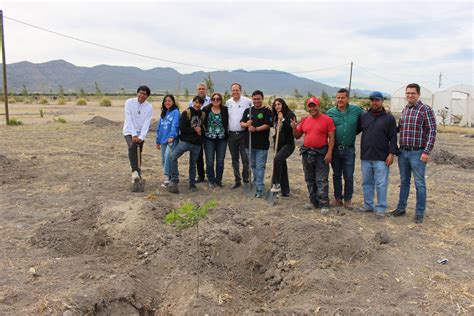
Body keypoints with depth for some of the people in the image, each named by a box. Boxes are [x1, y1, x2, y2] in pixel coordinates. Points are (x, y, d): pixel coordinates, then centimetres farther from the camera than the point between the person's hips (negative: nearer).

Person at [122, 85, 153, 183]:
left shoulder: (149, 107, -2)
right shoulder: (129, 102, -6)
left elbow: (146, 124, -8)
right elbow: (129, 120, -13)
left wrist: (141, 137, -21)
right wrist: (133, 134, -22)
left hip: (140, 133, 2)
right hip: (129, 131, -2)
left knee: (138, 153, 3)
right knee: (132, 147, -27)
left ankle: (137, 175, 16)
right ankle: (135, 171, -28)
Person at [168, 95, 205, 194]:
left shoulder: (203, 114, 9)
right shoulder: (186, 112, -2)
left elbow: (205, 127, 19)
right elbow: (182, 128, -8)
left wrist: (200, 130, -3)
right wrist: (195, 130, -6)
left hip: (197, 144, 3)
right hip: (185, 141, -3)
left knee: (193, 164, 11)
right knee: (173, 156, -22)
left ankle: (192, 184, 22)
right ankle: (174, 180, -16)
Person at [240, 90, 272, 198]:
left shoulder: (267, 111, -3)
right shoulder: (248, 111, 13)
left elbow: (267, 125, -12)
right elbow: (241, 123, 9)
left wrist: (255, 129, -25)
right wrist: (246, 124, -13)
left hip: (262, 144, -5)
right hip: (249, 143, 5)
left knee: (260, 167, -5)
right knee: (253, 166, 16)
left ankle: (260, 189, -3)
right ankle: (255, 184, 30)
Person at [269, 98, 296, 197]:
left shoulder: (290, 114, -8)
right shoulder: (275, 117, 14)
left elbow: (292, 129, -20)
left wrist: (283, 120, -21)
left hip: (288, 144, -8)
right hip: (279, 144, 8)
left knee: (277, 159, -31)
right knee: (282, 167, 10)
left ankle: (276, 184, -24)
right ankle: (285, 191, 18)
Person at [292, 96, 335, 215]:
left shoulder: (327, 119, -6)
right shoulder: (305, 120, 8)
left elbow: (331, 138, -8)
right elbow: (297, 136, 14)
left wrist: (329, 153, -16)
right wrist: (294, 128, -6)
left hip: (321, 153, -5)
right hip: (307, 152, 6)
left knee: (321, 180, -5)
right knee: (310, 179, 12)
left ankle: (324, 205, -2)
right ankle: (313, 201, 23)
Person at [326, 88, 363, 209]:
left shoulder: (356, 110, -2)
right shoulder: (331, 112, -2)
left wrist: (353, 133, -2)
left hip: (349, 149, -1)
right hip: (335, 149, 1)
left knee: (349, 177, 5)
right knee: (336, 175, 12)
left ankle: (348, 199, 20)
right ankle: (338, 198, 26)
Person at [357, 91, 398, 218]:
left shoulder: (389, 118, 0)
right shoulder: (364, 116, 8)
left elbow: (393, 138, -3)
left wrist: (391, 153, -9)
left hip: (381, 158, -4)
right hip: (365, 157, 4)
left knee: (381, 184, 0)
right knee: (367, 183, 12)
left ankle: (380, 208, 9)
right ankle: (368, 205, 24)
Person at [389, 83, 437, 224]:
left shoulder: (426, 110, -8)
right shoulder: (404, 110, 11)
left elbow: (432, 131, -11)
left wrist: (427, 152, -16)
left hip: (417, 153, -6)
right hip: (403, 151, 6)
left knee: (419, 183, 2)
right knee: (404, 182, 15)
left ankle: (419, 212, 12)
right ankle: (401, 208, 25)